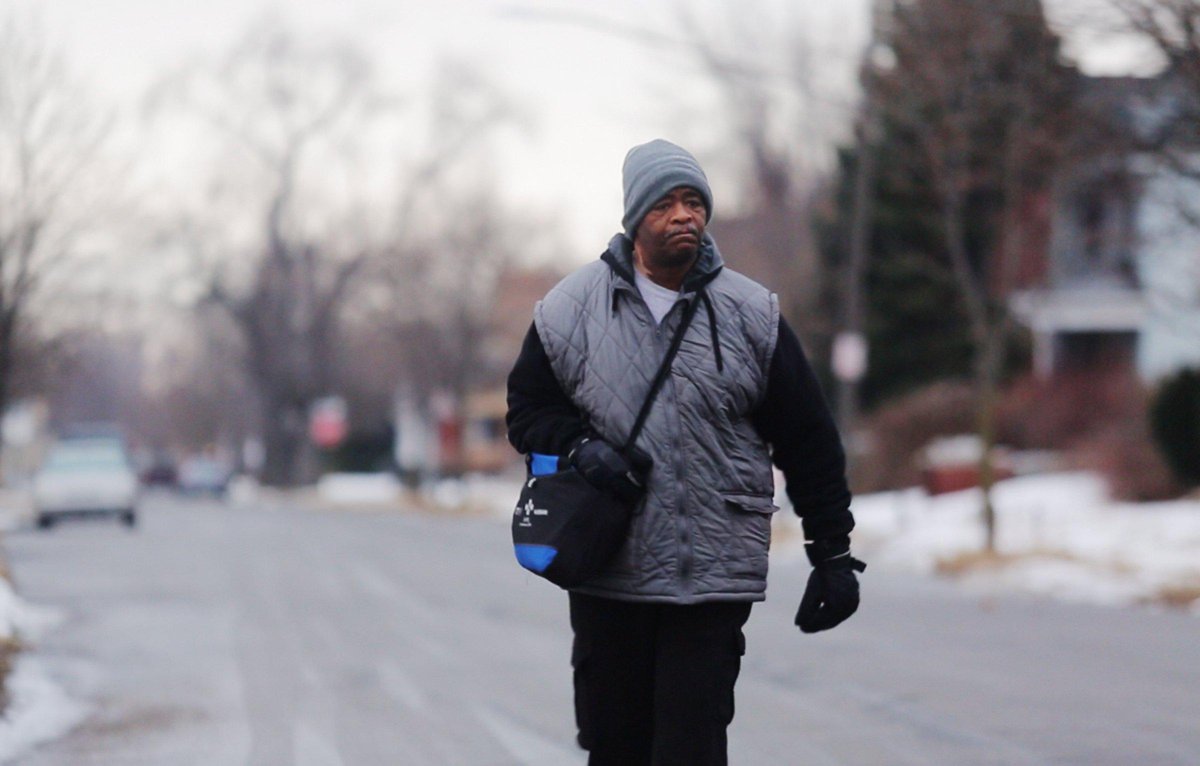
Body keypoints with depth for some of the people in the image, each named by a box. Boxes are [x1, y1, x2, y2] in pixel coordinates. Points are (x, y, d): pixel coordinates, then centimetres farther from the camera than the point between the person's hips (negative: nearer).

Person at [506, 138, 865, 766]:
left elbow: (808, 443, 7)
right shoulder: (570, 310, 3)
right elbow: (528, 410, 12)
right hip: (605, 574, 1)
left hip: (713, 582, -1)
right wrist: (579, 448, -9)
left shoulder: (751, 314, 3)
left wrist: (833, 553, 4)